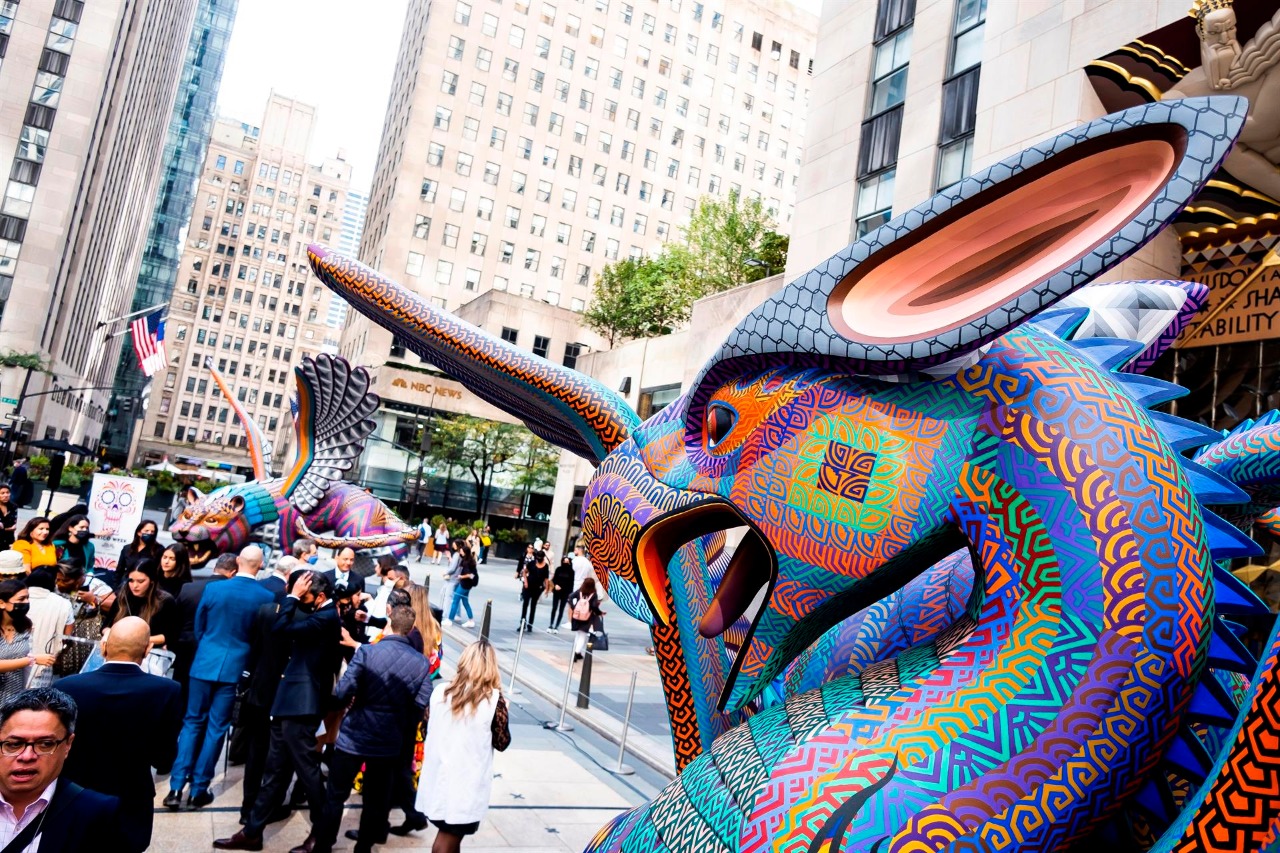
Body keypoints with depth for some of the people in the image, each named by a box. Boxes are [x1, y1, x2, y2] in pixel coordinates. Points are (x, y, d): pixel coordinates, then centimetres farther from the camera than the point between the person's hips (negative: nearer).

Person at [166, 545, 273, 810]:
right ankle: (199, 790, 13)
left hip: (205, 663, 1)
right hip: (236, 667, -1)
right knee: (216, 728, 7)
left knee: (192, 723, 12)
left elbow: (198, 627, 7)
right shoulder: (266, 597, -9)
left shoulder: (213, 588, -5)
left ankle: (176, 787, 9)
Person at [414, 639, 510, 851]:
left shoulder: (440, 692, -2)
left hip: (438, 779, 4)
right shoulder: (494, 700, -14)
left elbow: (427, 731, 10)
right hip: (467, 785, -4)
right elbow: (502, 743, -6)